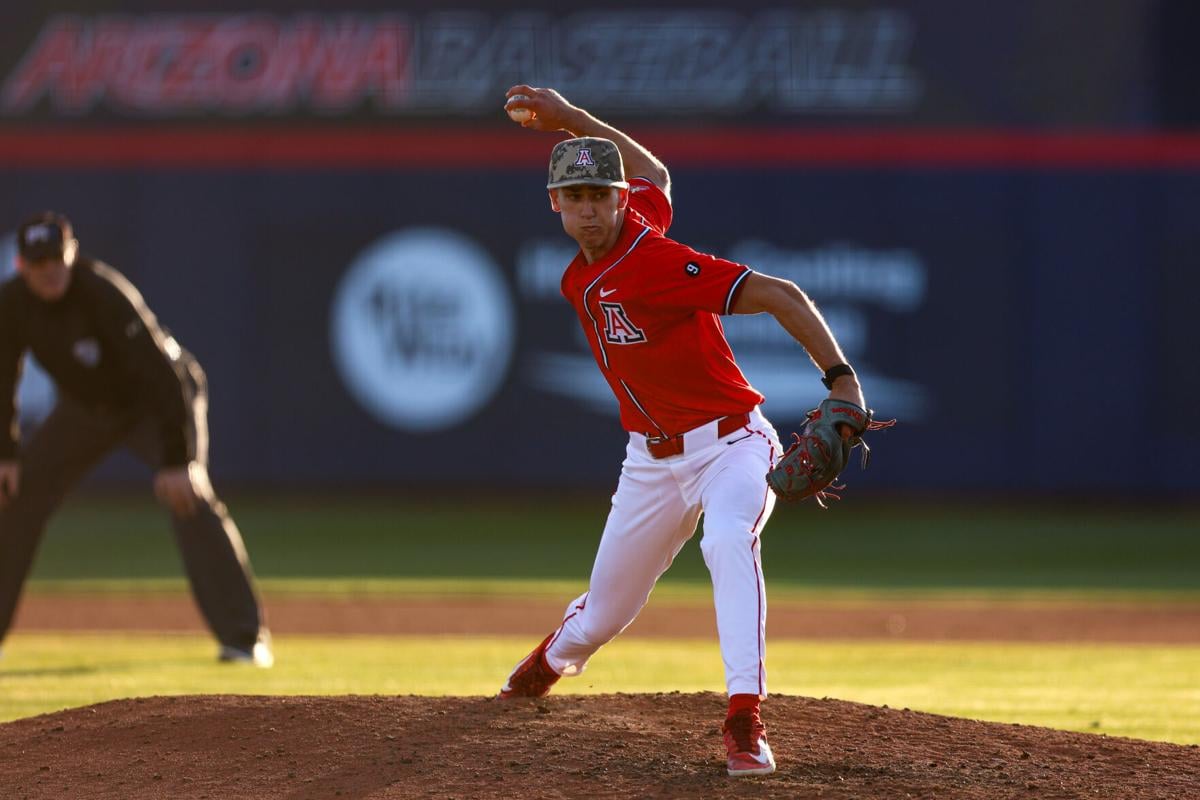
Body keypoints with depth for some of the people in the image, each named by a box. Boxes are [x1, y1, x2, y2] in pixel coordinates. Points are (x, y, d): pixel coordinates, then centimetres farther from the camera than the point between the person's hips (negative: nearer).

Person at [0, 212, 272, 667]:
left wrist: (177, 461, -41)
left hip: (160, 401, -6)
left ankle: (244, 637, -26)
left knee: (189, 497, -26)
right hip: (85, 406, 6)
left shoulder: (104, 293, -35)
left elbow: (162, 372, -37)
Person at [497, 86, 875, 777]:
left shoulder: (658, 262, -24)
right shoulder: (587, 267, 0)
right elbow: (654, 173, 21)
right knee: (603, 615, 15)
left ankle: (746, 722, -45)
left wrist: (841, 377, -36)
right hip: (652, 459, 7)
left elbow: (779, 295, -27)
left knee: (729, 542, -39)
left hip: (729, 445, -7)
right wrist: (570, 119, 25)